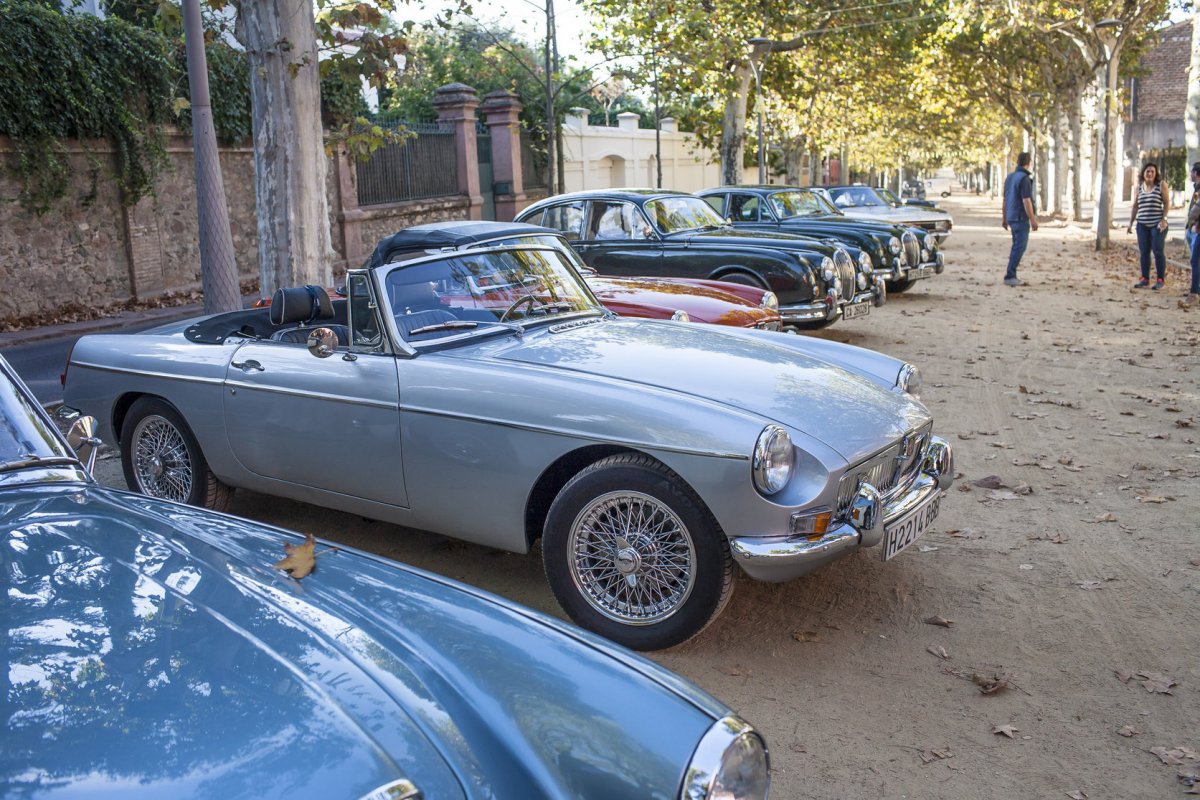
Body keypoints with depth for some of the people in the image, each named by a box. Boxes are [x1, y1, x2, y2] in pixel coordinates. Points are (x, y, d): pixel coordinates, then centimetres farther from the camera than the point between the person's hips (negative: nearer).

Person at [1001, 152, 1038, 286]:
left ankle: (1012, 275, 16)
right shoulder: (1024, 179, -16)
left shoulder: (1009, 177, 10)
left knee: (1017, 246, 15)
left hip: (1011, 217, 9)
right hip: (1021, 218, -9)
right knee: (1020, 247, -7)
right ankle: (1009, 277, -10)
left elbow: (1005, 200, 15)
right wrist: (1033, 220, -16)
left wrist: (1004, 219, 22)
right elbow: (1026, 201, -20)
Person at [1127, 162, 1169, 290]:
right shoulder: (1139, 186, 10)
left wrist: (1163, 219, -12)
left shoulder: (1161, 184, -1)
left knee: (1157, 251, -5)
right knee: (1144, 252, 4)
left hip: (1157, 224, -4)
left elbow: (1167, 203, -3)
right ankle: (1145, 279, 11)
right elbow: (1135, 206, 16)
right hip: (1142, 225, 4)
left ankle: (1160, 280, 2)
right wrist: (1131, 223, 12)